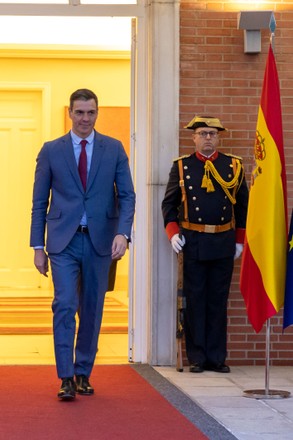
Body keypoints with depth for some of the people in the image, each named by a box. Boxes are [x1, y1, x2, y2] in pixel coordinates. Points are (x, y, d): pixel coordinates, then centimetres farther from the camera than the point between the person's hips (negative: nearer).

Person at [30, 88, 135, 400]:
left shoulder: (114, 149, 6)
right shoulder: (51, 151, 4)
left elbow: (127, 196, 3)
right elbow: (40, 202, 6)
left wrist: (122, 233, -13)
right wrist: (38, 246, 2)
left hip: (100, 241, 1)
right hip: (63, 241, -1)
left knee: (92, 310, 7)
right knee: (64, 306, -12)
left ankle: (83, 373, 20)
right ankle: (66, 378, -9)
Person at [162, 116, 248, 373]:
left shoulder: (234, 166, 7)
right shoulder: (182, 167, 4)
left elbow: (243, 205, 12)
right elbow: (169, 203, 9)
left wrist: (239, 240, 8)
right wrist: (172, 232, -4)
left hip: (224, 244, 1)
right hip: (192, 243, -1)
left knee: (219, 301, 5)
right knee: (194, 301, 2)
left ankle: (217, 357, 12)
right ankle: (197, 358, 9)